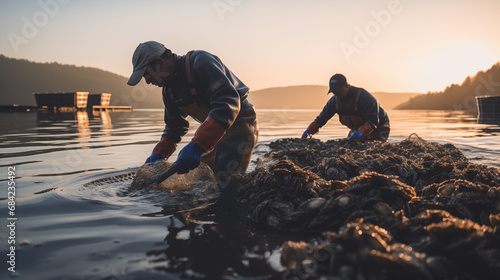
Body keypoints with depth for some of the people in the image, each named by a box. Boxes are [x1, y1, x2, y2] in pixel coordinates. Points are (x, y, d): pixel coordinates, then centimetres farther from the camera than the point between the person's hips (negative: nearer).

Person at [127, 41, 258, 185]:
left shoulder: (200, 61, -23)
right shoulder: (168, 89, 5)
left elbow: (228, 102, -35)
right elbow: (174, 127, 14)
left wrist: (197, 145, -42)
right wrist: (158, 154, -4)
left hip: (240, 123, -8)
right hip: (212, 128, 9)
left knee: (224, 183, -18)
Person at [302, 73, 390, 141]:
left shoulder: (364, 96, -30)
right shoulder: (334, 100, -11)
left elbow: (373, 121, -36)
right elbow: (321, 118, -8)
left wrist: (361, 132, -55)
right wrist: (309, 131, -25)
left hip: (378, 128, -6)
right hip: (358, 129, 6)